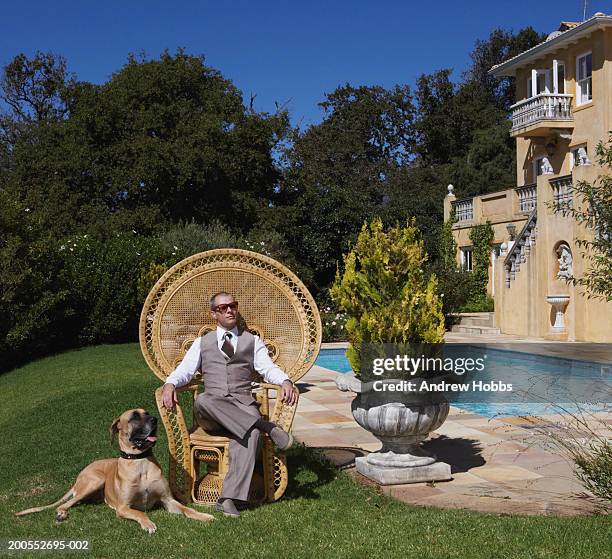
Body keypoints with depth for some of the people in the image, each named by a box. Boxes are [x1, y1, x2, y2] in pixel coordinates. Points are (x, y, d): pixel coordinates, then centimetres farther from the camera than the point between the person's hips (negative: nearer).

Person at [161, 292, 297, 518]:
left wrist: (285, 382, -19)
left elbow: (268, 368, 4)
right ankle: (265, 426, -35)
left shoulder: (252, 341, 19)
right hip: (212, 410, 1)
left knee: (251, 433, -36)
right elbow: (184, 370, 8)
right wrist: (170, 384, -15)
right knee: (202, 400, -38)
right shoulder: (202, 343, 20)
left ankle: (228, 498, -40)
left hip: (243, 405, -1)